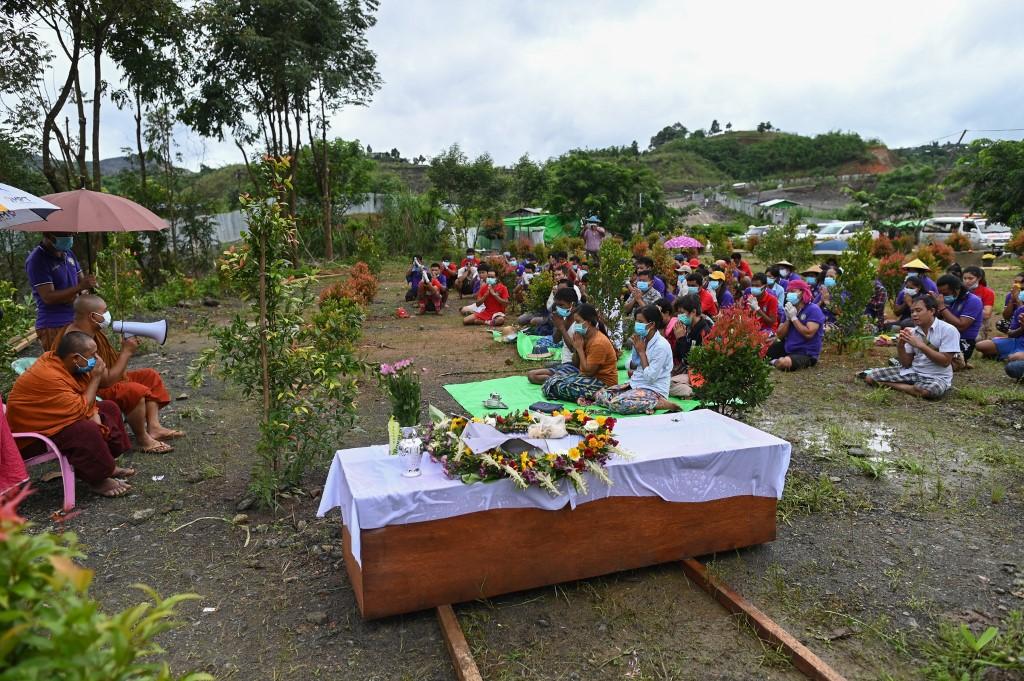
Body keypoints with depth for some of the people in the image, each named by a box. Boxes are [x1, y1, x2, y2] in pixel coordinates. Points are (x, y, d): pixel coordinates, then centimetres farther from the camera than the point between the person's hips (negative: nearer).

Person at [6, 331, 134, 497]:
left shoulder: (60, 360, -5)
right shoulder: (49, 377, -31)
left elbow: (85, 398, 3)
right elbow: (81, 409, -26)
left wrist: (94, 413, -15)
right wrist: (96, 378, -21)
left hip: (56, 419, 10)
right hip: (32, 438, -10)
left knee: (109, 408, 9)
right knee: (87, 430, -32)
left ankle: (106, 463, 7)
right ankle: (97, 480, -14)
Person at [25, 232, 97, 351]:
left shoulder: (68, 253, 12)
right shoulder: (36, 260, -11)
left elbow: (81, 280, 18)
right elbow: (48, 297, -18)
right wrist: (80, 287, -28)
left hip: (76, 322, 7)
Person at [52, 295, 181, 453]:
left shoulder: (94, 332, 4)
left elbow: (111, 364, 12)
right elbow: (107, 381, -28)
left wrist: (126, 349, -5)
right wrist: (126, 352, -20)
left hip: (102, 384, 12)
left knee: (150, 376, 10)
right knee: (135, 391, -33)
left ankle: (153, 427, -4)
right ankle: (142, 439, -13)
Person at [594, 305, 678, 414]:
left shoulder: (661, 345, -18)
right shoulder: (641, 339, 6)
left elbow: (650, 377, -21)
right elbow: (631, 367, 11)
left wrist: (641, 351, -13)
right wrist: (636, 349, -6)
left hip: (653, 390, -9)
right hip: (635, 384, 9)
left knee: (617, 404, -30)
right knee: (600, 395, -3)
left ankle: (659, 404, -15)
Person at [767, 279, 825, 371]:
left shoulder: (813, 309, -12)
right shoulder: (789, 310, 8)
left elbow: (809, 334, -26)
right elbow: (780, 336, 1)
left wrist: (794, 318, -18)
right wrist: (788, 319, -12)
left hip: (806, 355, -7)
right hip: (787, 349, 7)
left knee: (784, 363, -35)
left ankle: (775, 362, -6)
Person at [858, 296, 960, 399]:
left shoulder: (948, 330, -12)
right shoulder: (913, 332, 3)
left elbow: (945, 361, -18)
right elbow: (906, 364, 3)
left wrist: (920, 345, -23)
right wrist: (900, 345, -15)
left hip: (937, 377, -4)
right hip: (913, 371, 4)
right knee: (869, 377, -12)